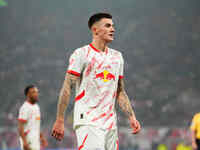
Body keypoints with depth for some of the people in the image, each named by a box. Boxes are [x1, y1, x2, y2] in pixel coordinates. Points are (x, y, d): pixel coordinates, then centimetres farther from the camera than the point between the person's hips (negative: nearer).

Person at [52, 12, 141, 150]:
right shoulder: (81, 54, -4)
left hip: (110, 123, 7)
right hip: (88, 122, -7)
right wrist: (60, 120, -12)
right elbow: (67, 88, -7)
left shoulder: (117, 56, 16)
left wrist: (131, 117, 9)